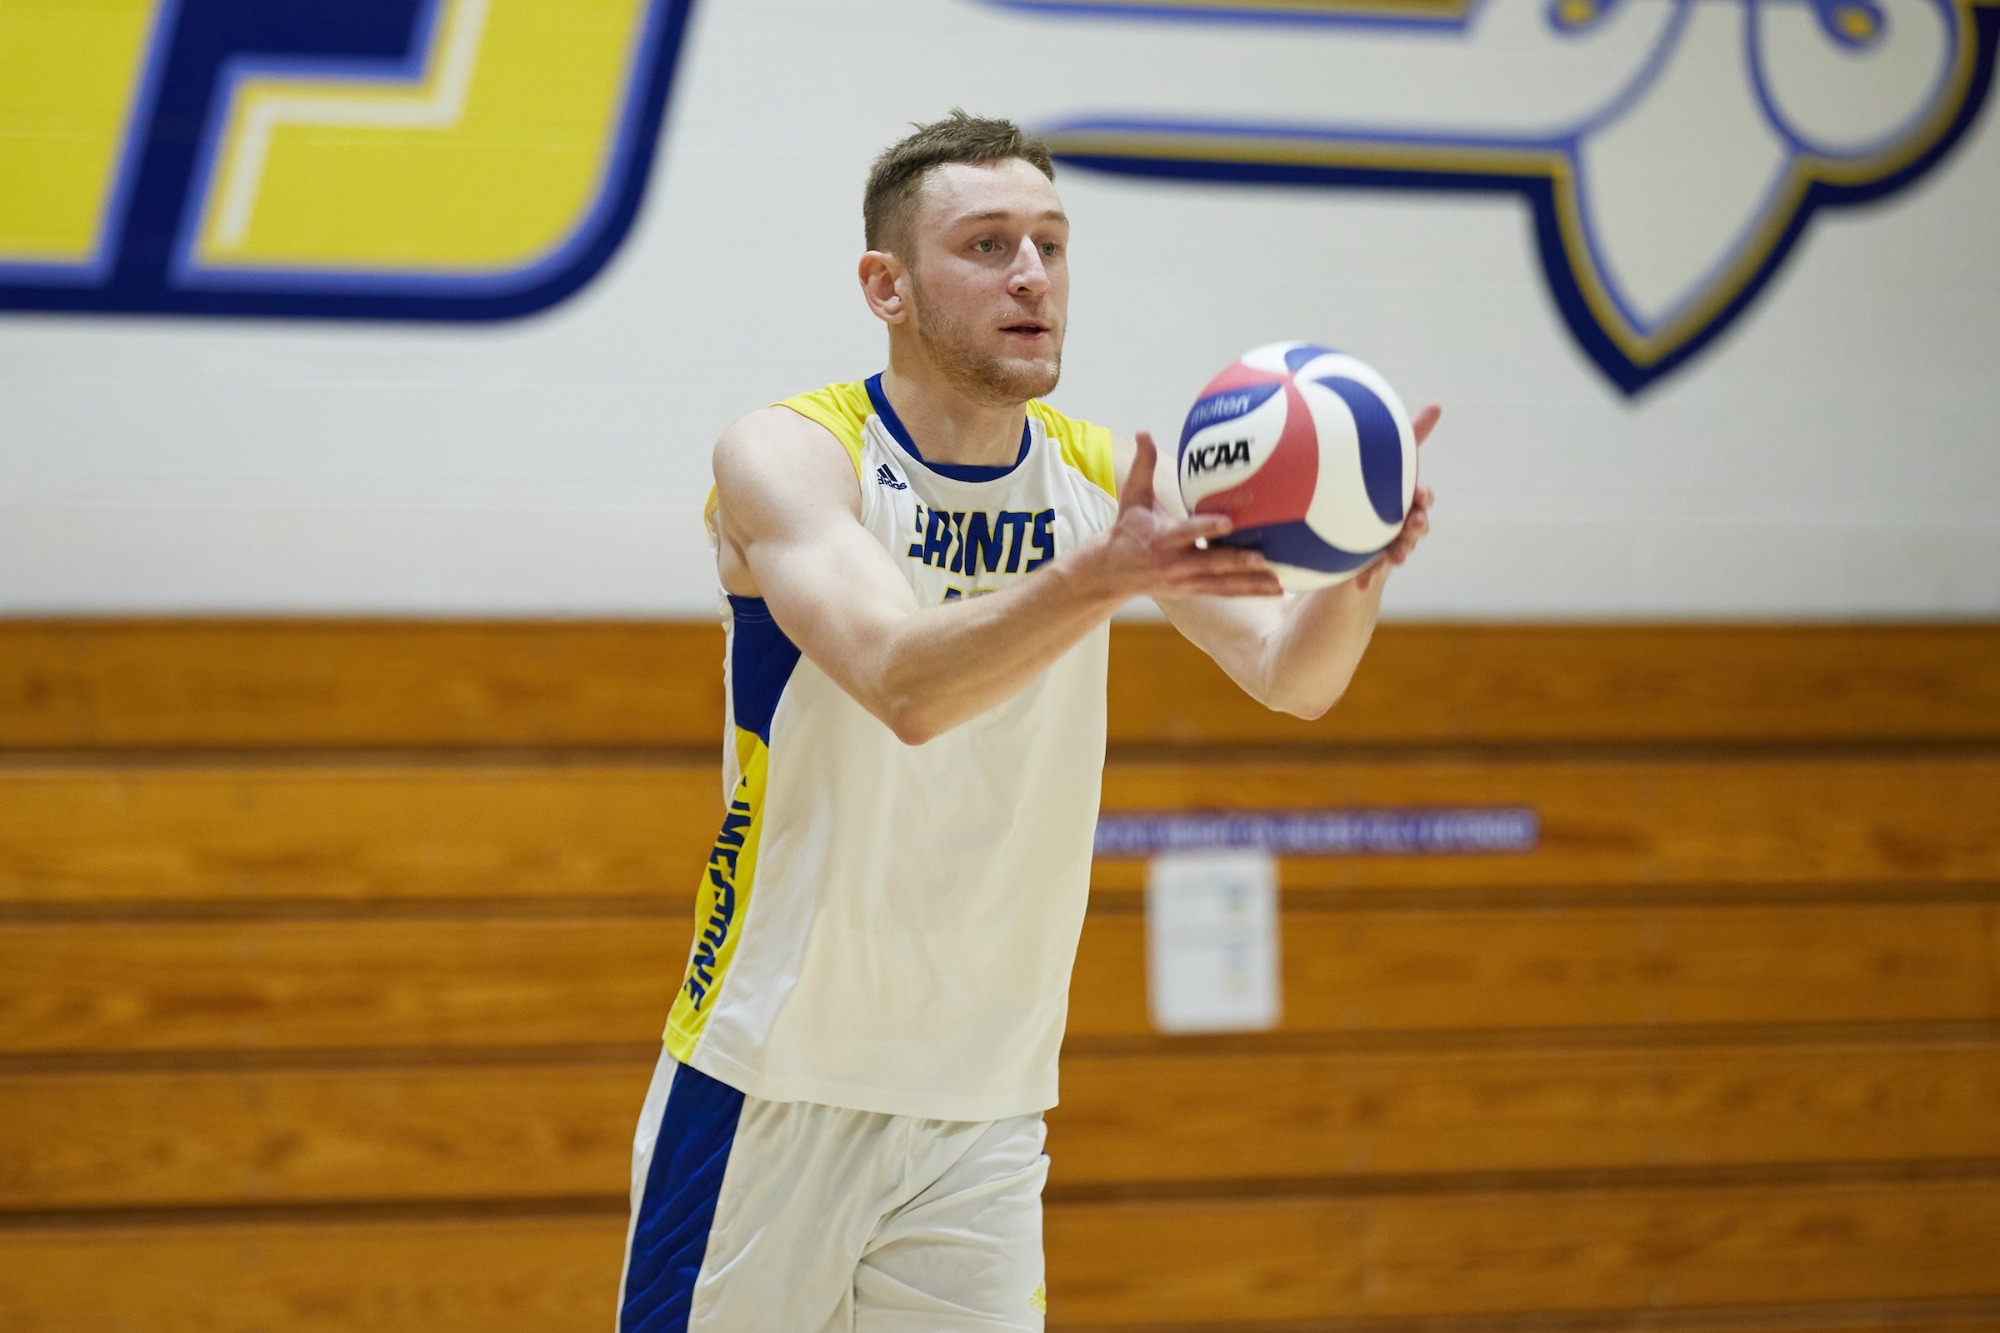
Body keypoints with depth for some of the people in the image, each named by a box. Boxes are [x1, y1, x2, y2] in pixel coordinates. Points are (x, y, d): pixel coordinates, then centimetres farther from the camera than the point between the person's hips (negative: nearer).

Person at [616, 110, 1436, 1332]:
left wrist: (1354, 571, -33)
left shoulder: (1106, 479, 2)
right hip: (772, 1091, -3)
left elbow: (1292, 678, -11)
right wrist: (1102, 576, -46)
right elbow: (901, 683, -29)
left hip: (987, 1108, 4)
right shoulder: (787, 456, -12)